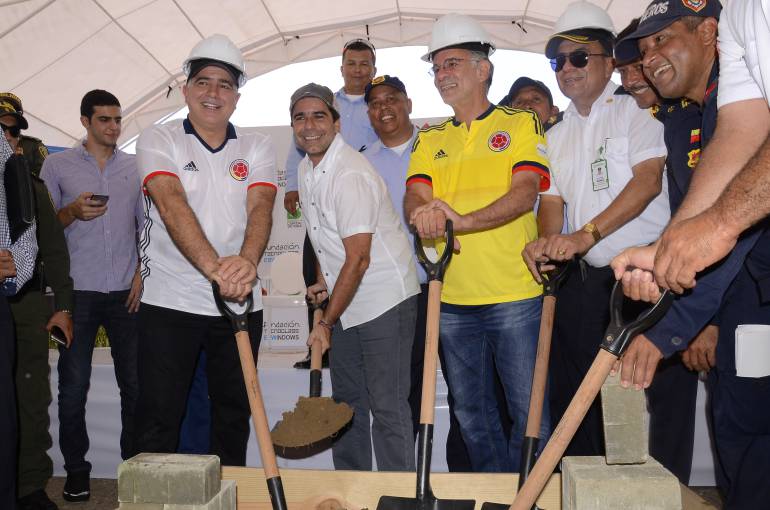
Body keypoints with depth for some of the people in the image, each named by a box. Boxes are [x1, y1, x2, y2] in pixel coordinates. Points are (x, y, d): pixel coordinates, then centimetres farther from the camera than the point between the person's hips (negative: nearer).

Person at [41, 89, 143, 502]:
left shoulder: (135, 167, 11)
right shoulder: (57, 165, 6)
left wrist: (142, 272, 1)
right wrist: (73, 212, -14)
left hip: (126, 292, 1)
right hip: (77, 292, -1)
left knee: (135, 383, 3)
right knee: (73, 386, 3)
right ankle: (76, 470, 17)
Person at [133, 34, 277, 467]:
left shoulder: (258, 148, 6)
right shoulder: (158, 140, -1)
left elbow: (260, 208, -12)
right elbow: (172, 205, -19)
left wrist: (247, 260, -34)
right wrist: (213, 265, -36)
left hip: (242, 303, 3)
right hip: (169, 301, -2)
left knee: (234, 415, 14)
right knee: (158, 419, 3)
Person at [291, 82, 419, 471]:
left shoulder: (350, 175, -22)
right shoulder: (306, 169, 8)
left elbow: (358, 259, -23)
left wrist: (327, 322, -17)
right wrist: (324, 280, 12)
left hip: (384, 302, -9)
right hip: (346, 301, 9)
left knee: (388, 406, -6)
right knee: (346, 402, 16)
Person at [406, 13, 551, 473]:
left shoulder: (521, 124, 3)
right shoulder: (430, 139, 15)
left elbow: (525, 192, -12)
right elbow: (414, 195, 0)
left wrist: (464, 220, -29)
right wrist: (424, 211, -25)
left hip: (515, 295, -4)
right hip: (452, 297, 4)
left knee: (530, 410, 2)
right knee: (472, 412, 14)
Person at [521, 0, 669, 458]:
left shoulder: (637, 111, -2)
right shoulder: (556, 135, 17)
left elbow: (648, 182, -16)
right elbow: (553, 201, 11)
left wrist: (586, 235, -26)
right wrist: (547, 242, -12)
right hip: (584, 279, 6)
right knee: (571, 395, 10)